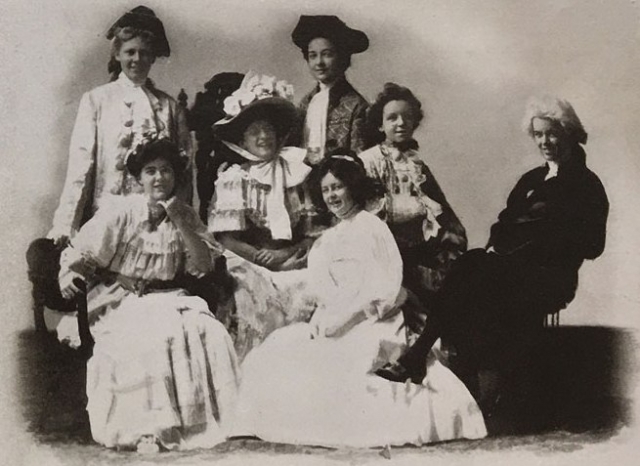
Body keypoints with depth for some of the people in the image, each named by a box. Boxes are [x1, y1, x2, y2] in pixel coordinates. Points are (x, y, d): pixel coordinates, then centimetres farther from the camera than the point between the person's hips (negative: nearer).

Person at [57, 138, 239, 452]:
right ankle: (148, 428, -23)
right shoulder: (121, 211, -3)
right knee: (155, 336, -32)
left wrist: (178, 221, -11)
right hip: (118, 301, -3)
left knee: (207, 332, -24)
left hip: (165, 299, 3)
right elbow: (80, 252, -4)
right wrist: (69, 276, -26)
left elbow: (204, 265, -3)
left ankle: (201, 421, -14)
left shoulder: (185, 216, 7)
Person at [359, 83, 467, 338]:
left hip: (424, 247, 5)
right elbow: (371, 207, -6)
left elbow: (439, 206, 18)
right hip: (393, 248, -5)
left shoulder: (416, 162, 20)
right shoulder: (369, 161, 4)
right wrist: (420, 206, -5)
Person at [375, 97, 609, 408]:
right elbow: (505, 221, 20)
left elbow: (592, 245, -5)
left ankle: (416, 361, -32)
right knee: (467, 266, -27)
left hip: (549, 277, -5)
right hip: (511, 268, 6)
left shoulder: (586, 184, 4)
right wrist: (495, 246, -3)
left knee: (478, 277, -32)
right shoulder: (531, 179, 24)